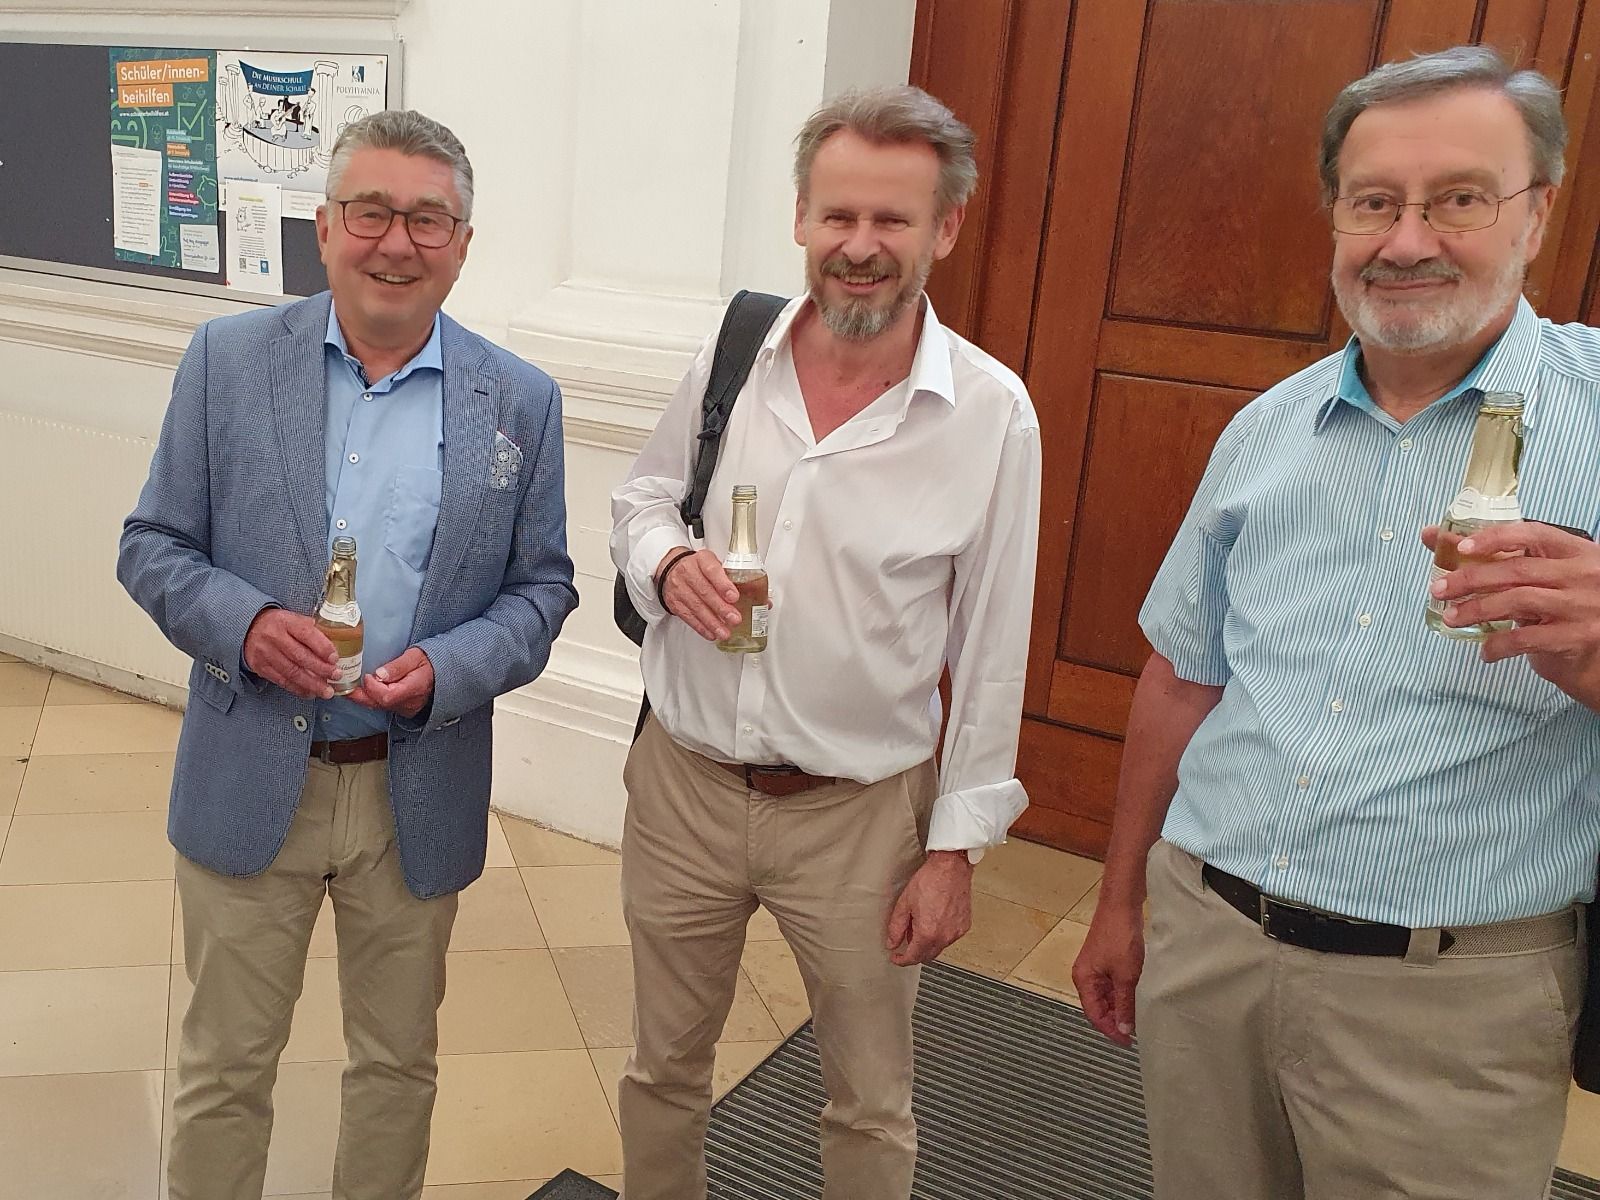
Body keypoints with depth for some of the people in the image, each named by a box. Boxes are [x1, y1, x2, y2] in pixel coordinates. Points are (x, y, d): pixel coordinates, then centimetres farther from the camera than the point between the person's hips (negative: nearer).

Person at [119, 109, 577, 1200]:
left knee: (398, 1060, 19)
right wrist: (241, 622, -19)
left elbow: (543, 587, 1)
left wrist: (447, 669, -17)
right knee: (225, 1067, 16)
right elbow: (153, 545, 1)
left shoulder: (520, 402, -3)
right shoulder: (228, 359, -3)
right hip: (248, 783, 0)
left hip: (420, 792, 1)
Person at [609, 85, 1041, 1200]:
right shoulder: (727, 358, -4)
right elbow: (639, 501, 11)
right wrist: (667, 561, -13)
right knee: (664, 1069, 21)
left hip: (861, 813, -2)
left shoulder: (993, 413, -12)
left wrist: (956, 845, -5)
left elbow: (991, 650, -7)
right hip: (684, 781, 3)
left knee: (870, 1106, 16)